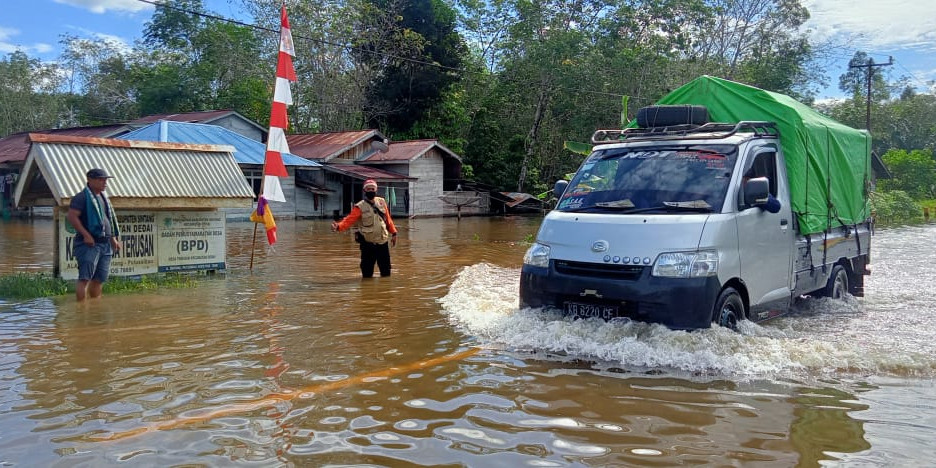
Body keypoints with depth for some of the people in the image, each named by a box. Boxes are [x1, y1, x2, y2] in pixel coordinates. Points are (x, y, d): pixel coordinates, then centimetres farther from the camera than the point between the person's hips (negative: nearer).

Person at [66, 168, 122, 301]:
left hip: (105, 244, 8)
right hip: (89, 244, -8)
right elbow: (71, 216, -16)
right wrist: (86, 235, -20)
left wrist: (113, 239, 19)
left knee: (99, 279, 12)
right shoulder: (82, 197, -7)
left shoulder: (103, 198, 19)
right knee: (85, 278, -9)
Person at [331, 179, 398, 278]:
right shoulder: (360, 207, -8)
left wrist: (393, 233, 12)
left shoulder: (382, 202, 6)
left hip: (383, 242, 4)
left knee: (386, 271, 12)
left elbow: (388, 219, 13)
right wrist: (339, 226, -34)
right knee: (367, 273, 0)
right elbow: (349, 220, -17)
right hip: (368, 244, -4)